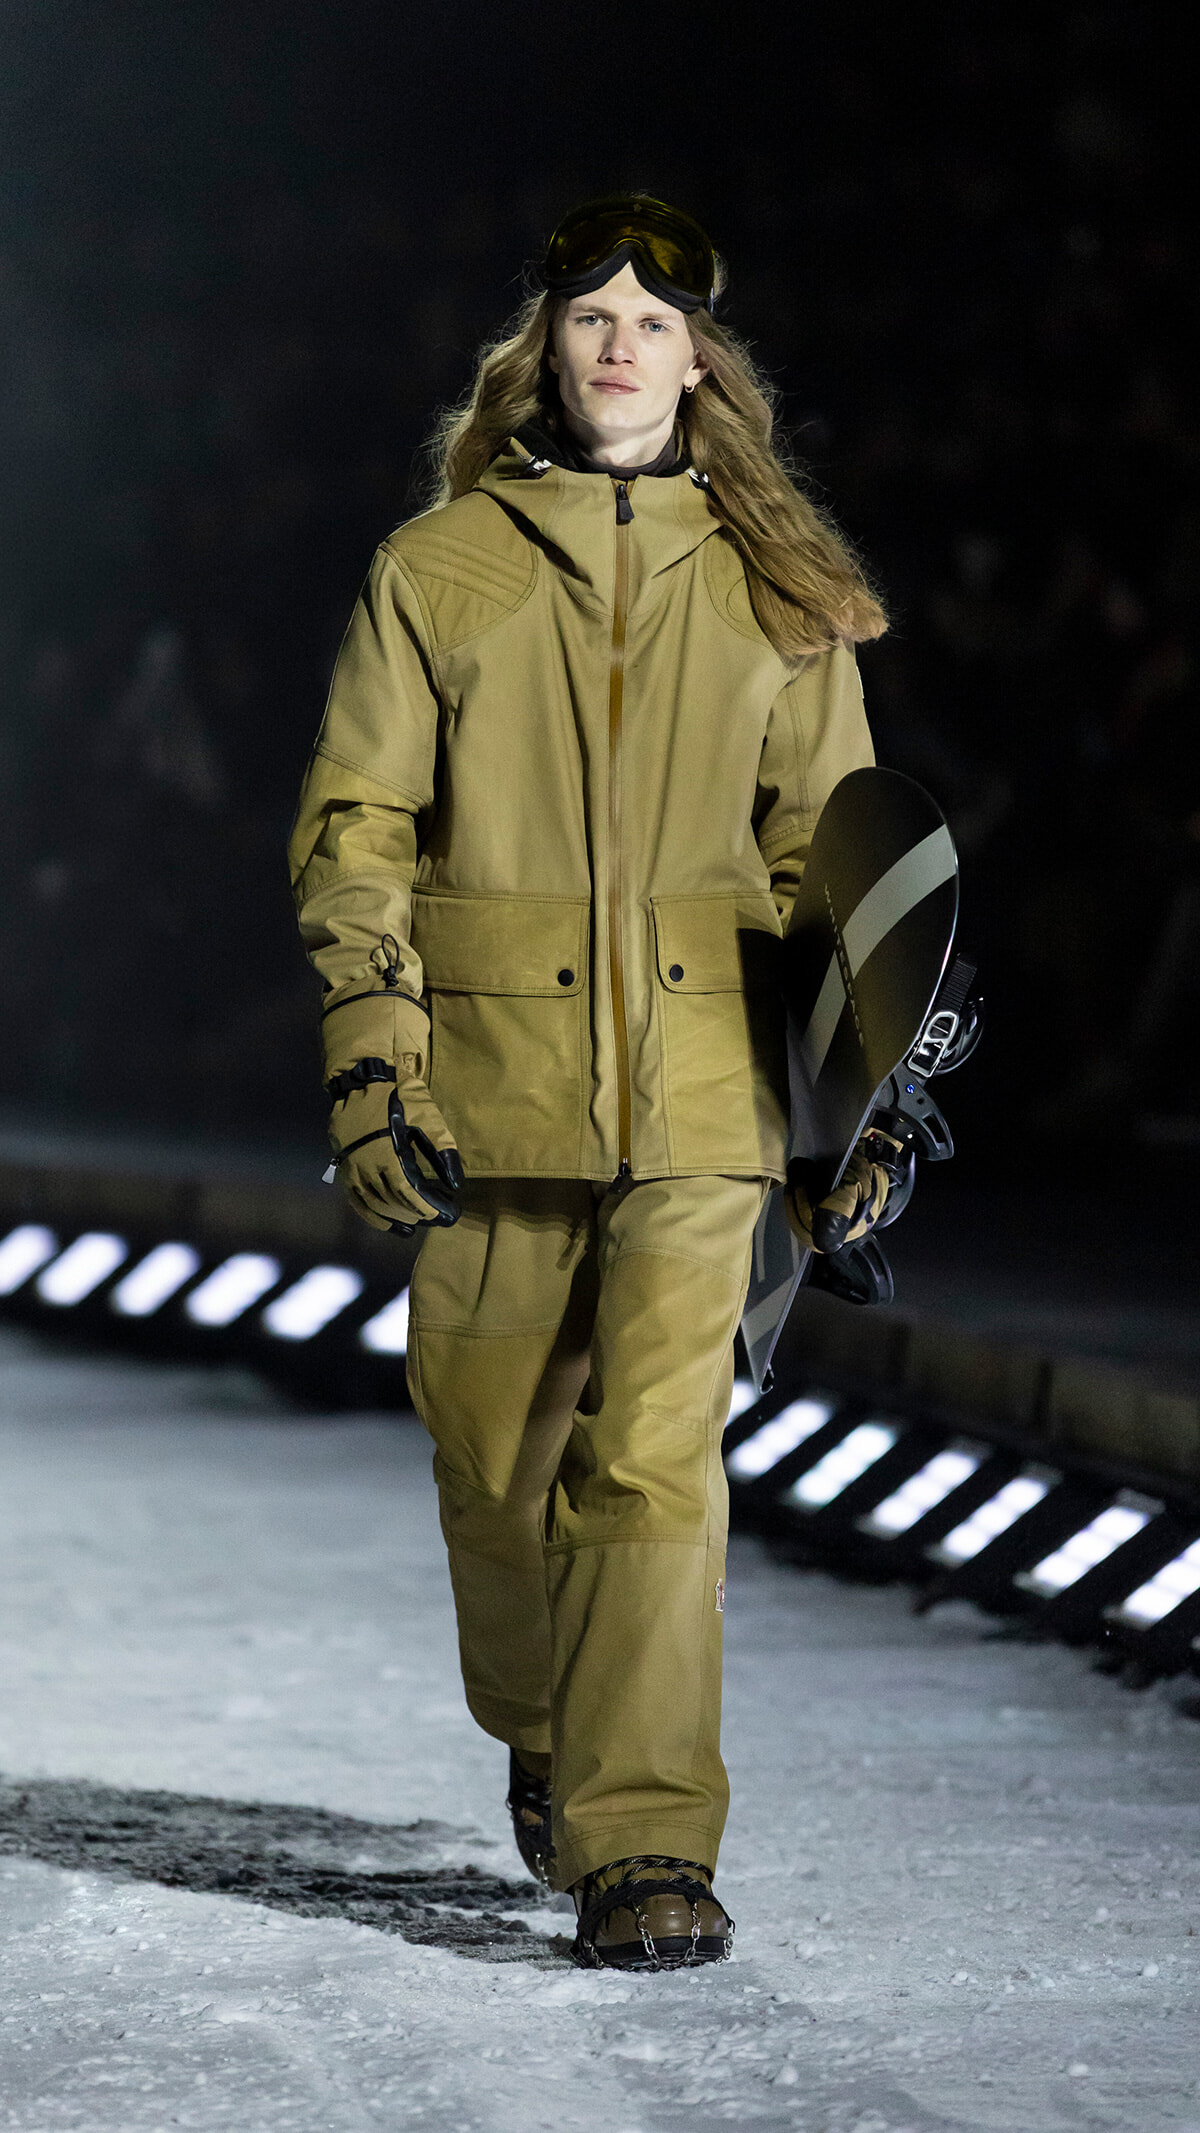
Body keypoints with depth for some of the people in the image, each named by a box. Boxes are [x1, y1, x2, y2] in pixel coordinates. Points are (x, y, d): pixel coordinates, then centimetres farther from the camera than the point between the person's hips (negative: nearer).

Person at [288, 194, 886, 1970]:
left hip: (697, 1081, 0)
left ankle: (646, 1841, -9)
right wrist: (372, 1060, -7)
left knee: (657, 1455, -11)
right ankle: (547, 1739, 36)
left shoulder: (776, 589, 9)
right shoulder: (435, 569, 5)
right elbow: (355, 826, 4)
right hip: (495, 1076, 1)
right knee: (496, 1455, 9)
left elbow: (831, 843, 14)